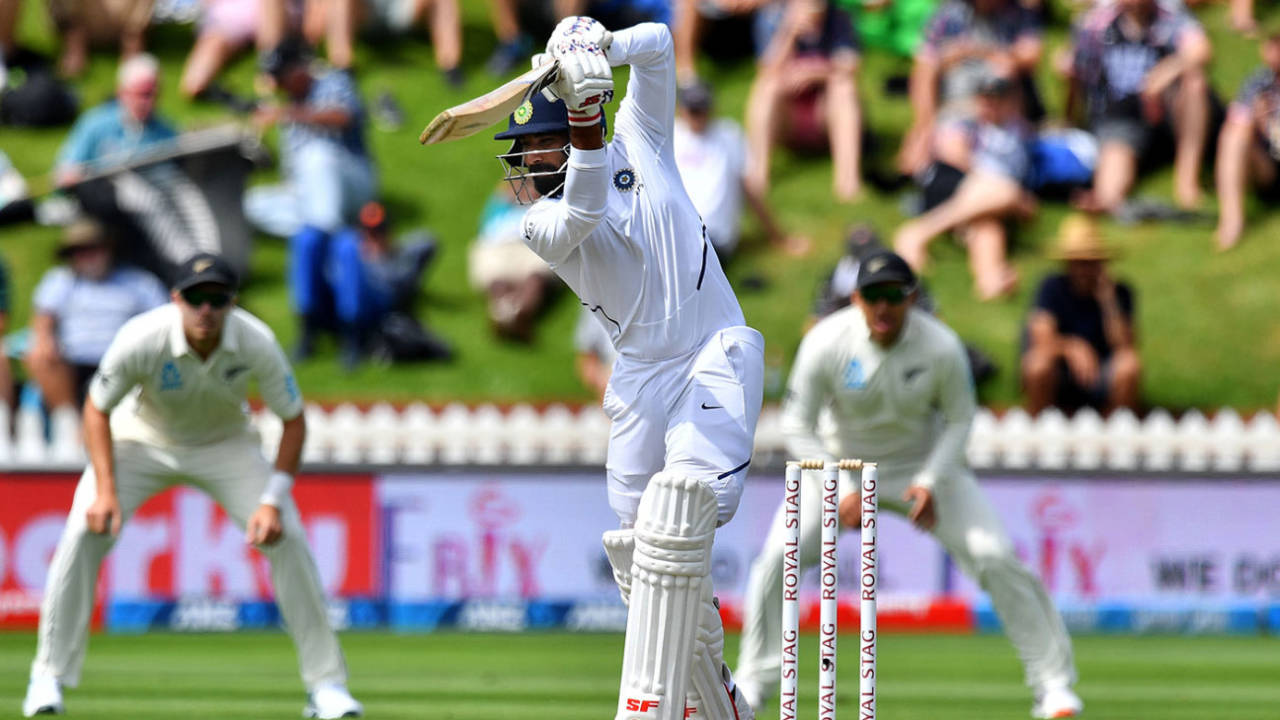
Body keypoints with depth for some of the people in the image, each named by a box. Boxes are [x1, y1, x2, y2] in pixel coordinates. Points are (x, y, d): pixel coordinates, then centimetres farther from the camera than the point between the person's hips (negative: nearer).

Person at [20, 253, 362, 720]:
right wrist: (106, 490, -27)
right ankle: (49, 677, -7)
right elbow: (97, 409, -17)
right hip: (142, 441, -1)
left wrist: (273, 501, -25)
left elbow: (294, 420, -15)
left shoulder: (257, 344, -28)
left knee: (287, 538, -14)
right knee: (84, 534, -20)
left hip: (224, 445, 1)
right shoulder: (141, 339, -32)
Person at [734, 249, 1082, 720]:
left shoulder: (941, 348, -22)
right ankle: (754, 681, 4)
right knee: (779, 558, -16)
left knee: (996, 558, -15)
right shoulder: (826, 344, -23)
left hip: (924, 464, 0)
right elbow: (797, 427, -15)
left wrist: (930, 482, -21)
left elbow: (959, 420, -7)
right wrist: (841, 490, -25)